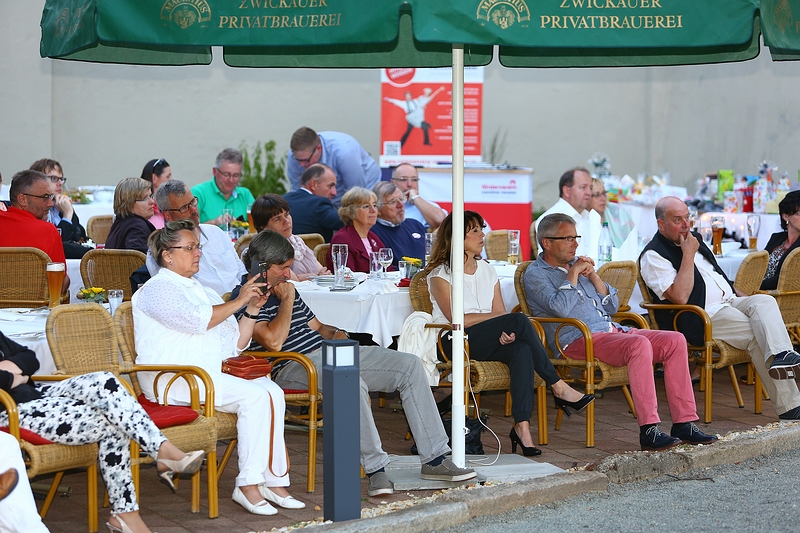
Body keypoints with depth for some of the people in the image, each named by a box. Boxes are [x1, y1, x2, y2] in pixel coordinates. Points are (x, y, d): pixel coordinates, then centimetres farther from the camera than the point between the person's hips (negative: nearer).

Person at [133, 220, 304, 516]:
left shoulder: (202, 292, 25)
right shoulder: (158, 289, -1)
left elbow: (233, 345, 21)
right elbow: (198, 321, -19)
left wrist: (252, 309, 8)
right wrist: (238, 301, -11)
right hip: (170, 380, -8)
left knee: (271, 390, -14)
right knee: (254, 396, -24)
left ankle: (274, 481, -17)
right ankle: (248, 484, -22)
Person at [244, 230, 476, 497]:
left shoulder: (286, 290, 20)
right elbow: (273, 341, -22)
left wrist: (334, 333, 6)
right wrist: (286, 301, -9)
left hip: (328, 354, 9)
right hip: (292, 367, -9)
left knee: (409, 364, -2)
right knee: (351, 382, -41)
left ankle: (434, 460, -2)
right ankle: (375, 468, -29)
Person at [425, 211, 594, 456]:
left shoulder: (487, 271, 18)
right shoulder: (440, 274, 0)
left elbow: (501, 314, 9)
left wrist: (508, 331, -16)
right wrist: (509, 320, -10)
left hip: (491, 342, 5)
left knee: (522, 349, -32)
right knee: (520, 320, -28)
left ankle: (522, 426, -41)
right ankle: (559, 388, -24)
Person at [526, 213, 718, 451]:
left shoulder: (577, 264, 25)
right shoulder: (535, 275, 3)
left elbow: (612, 306, 22)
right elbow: (561, 308, -17)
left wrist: (592, 275, 7)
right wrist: (573, 273, -6)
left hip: (612, 330, 8)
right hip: (578, 340, -8)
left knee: (675, 341, -13)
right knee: (639, 344, -35)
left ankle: (684, 423, -15)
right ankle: (648, 430, -37)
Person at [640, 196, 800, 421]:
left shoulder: (694, 239, 20)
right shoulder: (653, 255, -7)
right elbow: (680, 297, -20)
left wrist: (741, 297, 17)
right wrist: (688, 255, -16)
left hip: (729, 302, 7)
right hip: (698, 318, -7)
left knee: (764, 301, -24)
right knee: (758, 335, -26)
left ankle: (782, 356, -46)